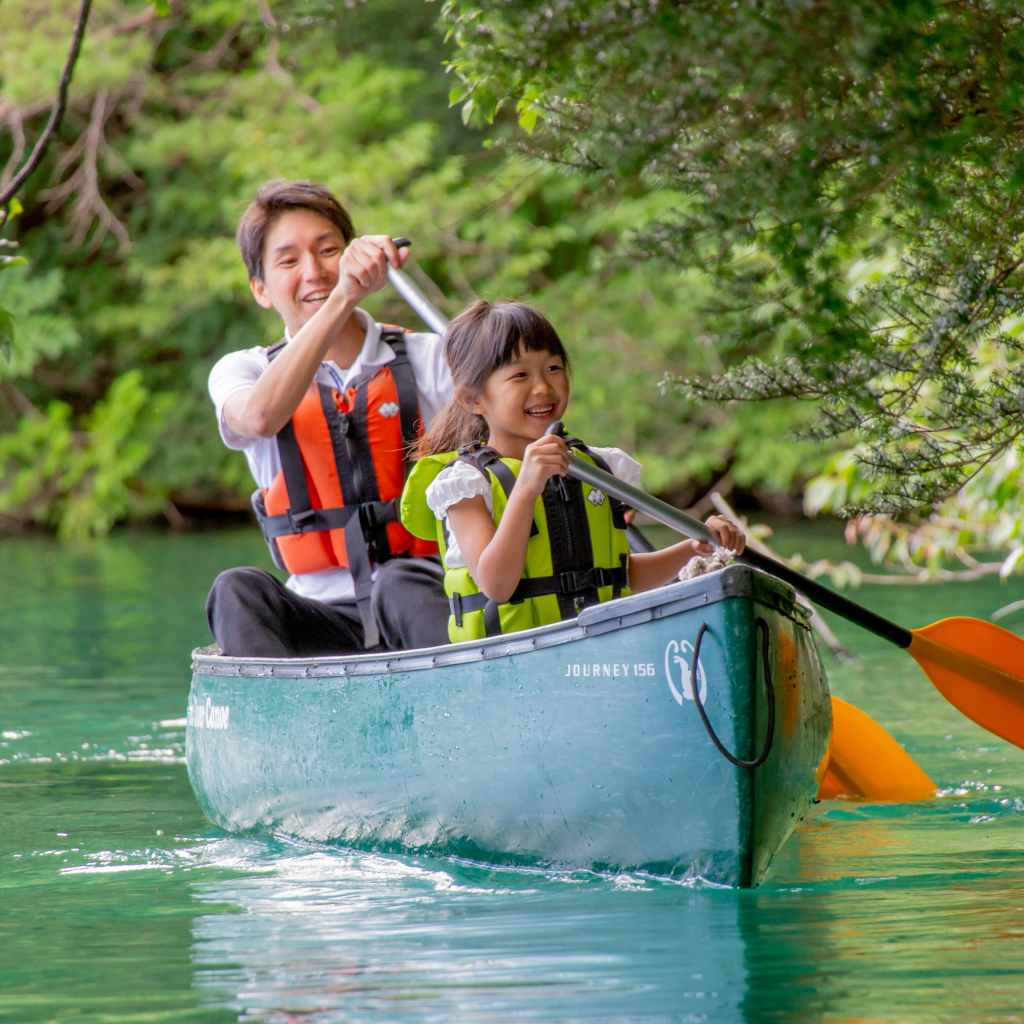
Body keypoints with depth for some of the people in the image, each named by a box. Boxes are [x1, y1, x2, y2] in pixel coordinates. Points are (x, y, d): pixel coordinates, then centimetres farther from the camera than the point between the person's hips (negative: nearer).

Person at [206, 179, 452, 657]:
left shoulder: (429, 359, 9)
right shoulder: (239, 371, 9)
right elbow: (260, 417, -17)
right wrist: (343, 298, -27)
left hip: (428, 594, -1)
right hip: (326, 618, 1)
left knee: (400, 583, -33)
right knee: (238, 591, -27)